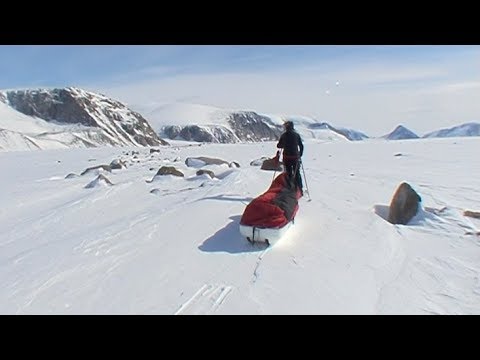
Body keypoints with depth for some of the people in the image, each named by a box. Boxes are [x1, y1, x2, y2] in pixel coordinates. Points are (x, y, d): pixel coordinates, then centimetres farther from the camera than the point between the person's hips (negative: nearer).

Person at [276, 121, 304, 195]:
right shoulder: (296, 135, -1)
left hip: (287, 157, -1)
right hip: (295, 157, 1)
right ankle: (300, 190, 15)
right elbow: (301, 146, 0)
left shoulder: (284, 135, -4)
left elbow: (279, 146, 0)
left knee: (288, 173, 9)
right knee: (297, 173, 13)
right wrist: (300, 155, 11)